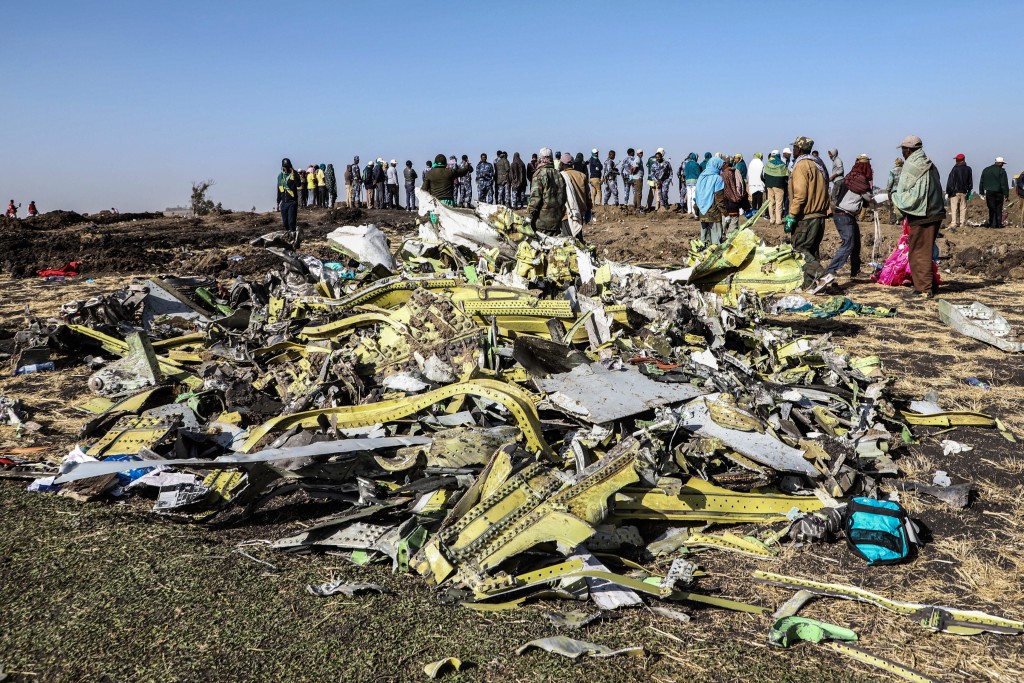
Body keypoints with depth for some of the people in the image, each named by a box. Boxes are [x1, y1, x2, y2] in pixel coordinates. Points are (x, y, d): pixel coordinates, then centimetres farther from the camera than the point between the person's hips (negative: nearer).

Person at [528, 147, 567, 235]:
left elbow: (535, 197, -13)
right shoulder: (558, 174, 11)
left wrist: (532, 215, -7)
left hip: (542, 219, -6)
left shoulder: (539, 174, -8)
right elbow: (563, 197, 14)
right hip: (556, 219, 6)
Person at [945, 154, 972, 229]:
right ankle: (962, 223, 8)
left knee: (954, 208, -4)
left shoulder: (955, 169, -9)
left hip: (955, 192, -4)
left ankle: (954, 223, -9)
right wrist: (969, 190, 24)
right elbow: (970, 181, 14)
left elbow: (950, 181, -10)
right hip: (964, 192, 4)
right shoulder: (968, 169, 6)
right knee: (963, 208, 8)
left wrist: (947, 192, -6)